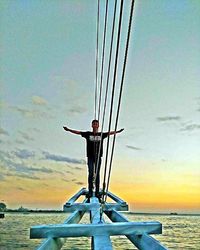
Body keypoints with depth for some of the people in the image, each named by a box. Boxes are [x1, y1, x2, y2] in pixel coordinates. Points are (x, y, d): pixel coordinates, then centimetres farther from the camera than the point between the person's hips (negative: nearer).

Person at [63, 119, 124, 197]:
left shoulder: (101, 135, 8)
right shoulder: (88, 134, 6)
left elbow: (110, 133, 3)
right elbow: (78, 132, 3)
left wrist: (117, 131, -9)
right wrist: (68, 130, -3)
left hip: (98, 157, 1)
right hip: (90, 157, -1)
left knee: (97, 174, 4)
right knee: (91, 173, -4)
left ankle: (97, 192, 9)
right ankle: (90, 191, 2)